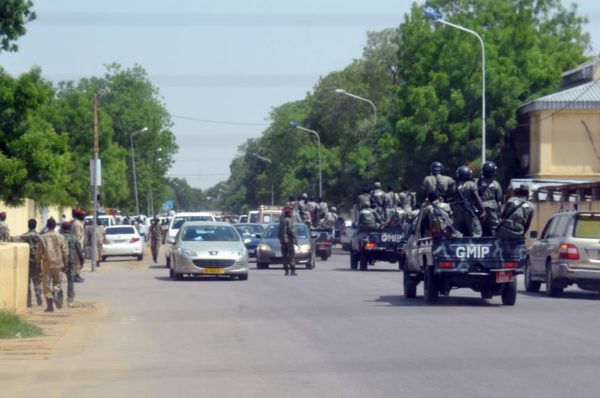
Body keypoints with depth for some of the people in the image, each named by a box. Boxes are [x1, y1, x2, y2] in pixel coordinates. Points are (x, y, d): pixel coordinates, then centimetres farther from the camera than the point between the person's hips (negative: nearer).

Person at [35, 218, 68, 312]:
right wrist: (65, 264, 11)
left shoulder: (43, 238, -5)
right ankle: (57, 294, -11)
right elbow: (64, 252, 1)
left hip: (47, 264, -2)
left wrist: (38, 262, 12)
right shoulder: (60, 237, -1)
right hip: (57, 264, 2)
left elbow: (39, 252, -2)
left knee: (46, 284, 5)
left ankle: (50, 305, 3)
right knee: (57, 282, 18)